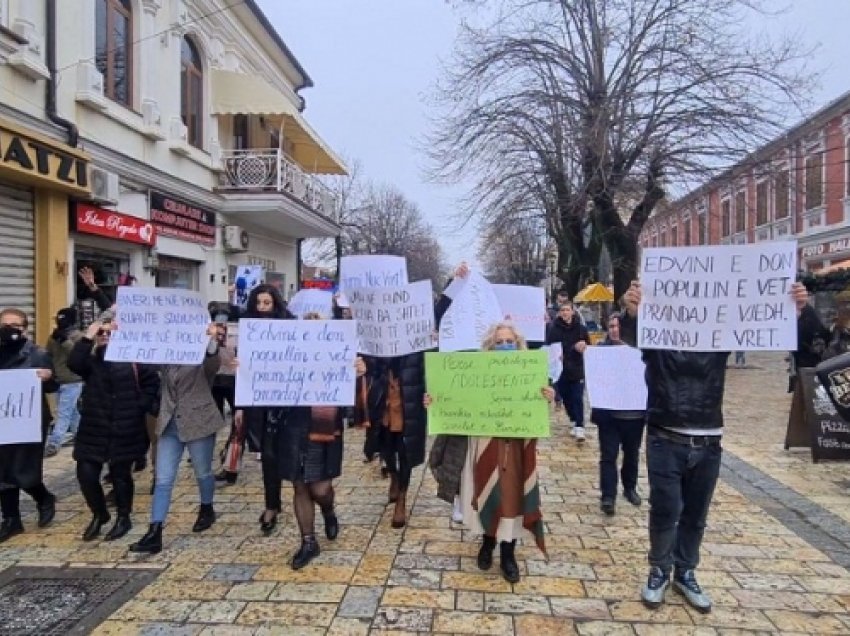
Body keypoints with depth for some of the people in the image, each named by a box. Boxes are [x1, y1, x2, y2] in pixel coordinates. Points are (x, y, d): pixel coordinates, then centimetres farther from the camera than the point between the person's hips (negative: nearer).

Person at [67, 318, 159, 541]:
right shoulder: (91, 360, 4)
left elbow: (152, 382, 0)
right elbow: (73, 364, -17)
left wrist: (140, 406, -6)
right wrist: (87, 337, -20)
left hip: (125, 429, -3)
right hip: (94, 428, 3)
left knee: (120, 474, 7)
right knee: (86, 473, -1)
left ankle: (123, 518, 26)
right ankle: (99, 515, 24)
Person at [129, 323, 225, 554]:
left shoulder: (202, 355, -8)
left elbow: (214, 364, -28)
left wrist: (211, 341, -47)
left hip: (198, 422, -4)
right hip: (169, 424, 4)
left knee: (202, 473, 14)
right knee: (163, 480, 1)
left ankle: (206, 510, 39)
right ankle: (154, 533, 2)